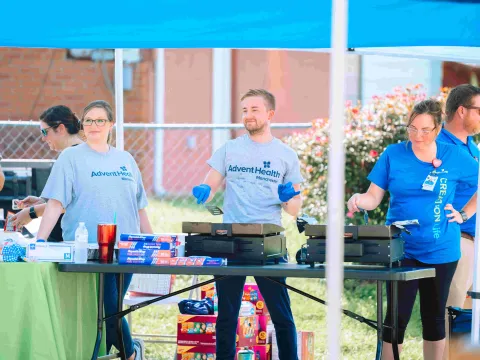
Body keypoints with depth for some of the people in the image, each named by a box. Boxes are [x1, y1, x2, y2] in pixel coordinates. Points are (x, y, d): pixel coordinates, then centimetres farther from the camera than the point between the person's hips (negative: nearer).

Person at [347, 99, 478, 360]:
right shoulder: (393, 154, -1)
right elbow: (374, 197, -1)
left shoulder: (455, 157, -2)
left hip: (440, 250, 1)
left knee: (434, 315, 10)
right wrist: (359, 200, -22)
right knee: (397, 316, -4)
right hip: (401, 249, -1)